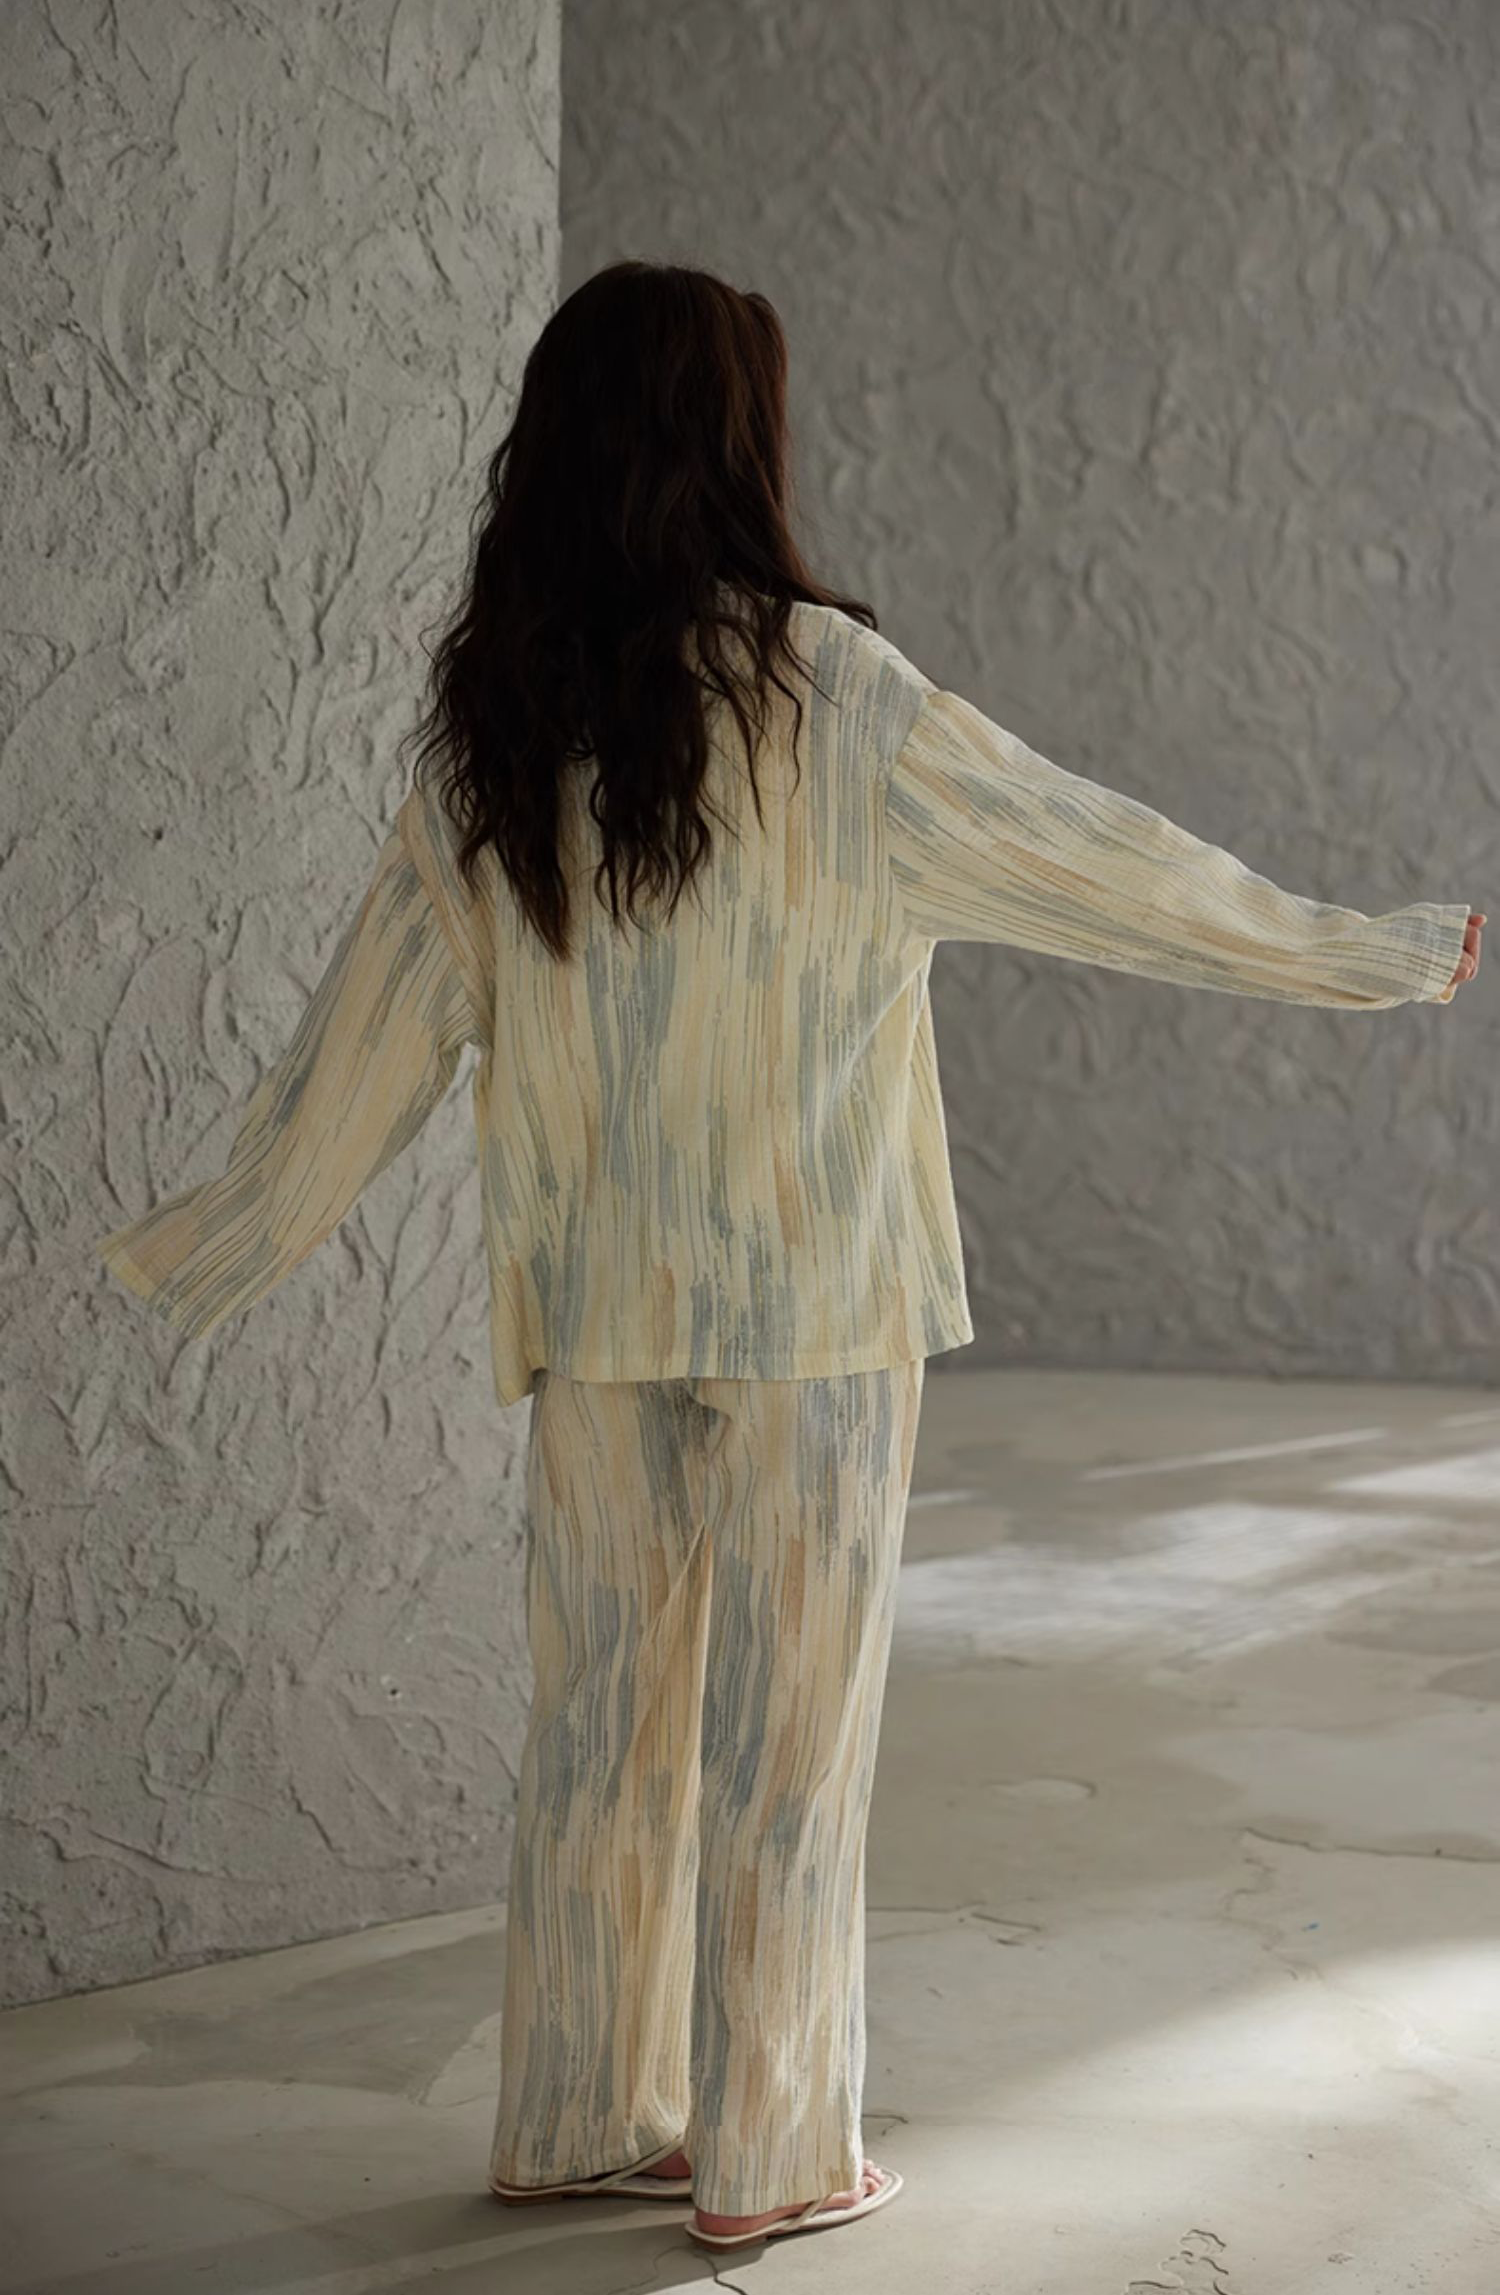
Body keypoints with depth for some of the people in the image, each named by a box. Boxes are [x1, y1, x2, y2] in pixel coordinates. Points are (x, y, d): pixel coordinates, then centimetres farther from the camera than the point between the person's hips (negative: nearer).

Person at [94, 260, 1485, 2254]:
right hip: (814, 1300, -5)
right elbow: (1103, 869, -8)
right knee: (790, 1719, 5)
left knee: (606, 1712, 14)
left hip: (591, 1309, 5)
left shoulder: (491, 725, 2)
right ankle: (770, 2151, 14)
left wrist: (216, 1251, 17)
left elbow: (380, 1020, 6)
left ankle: (576, 2119, 24)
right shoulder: (822, 690, -13)